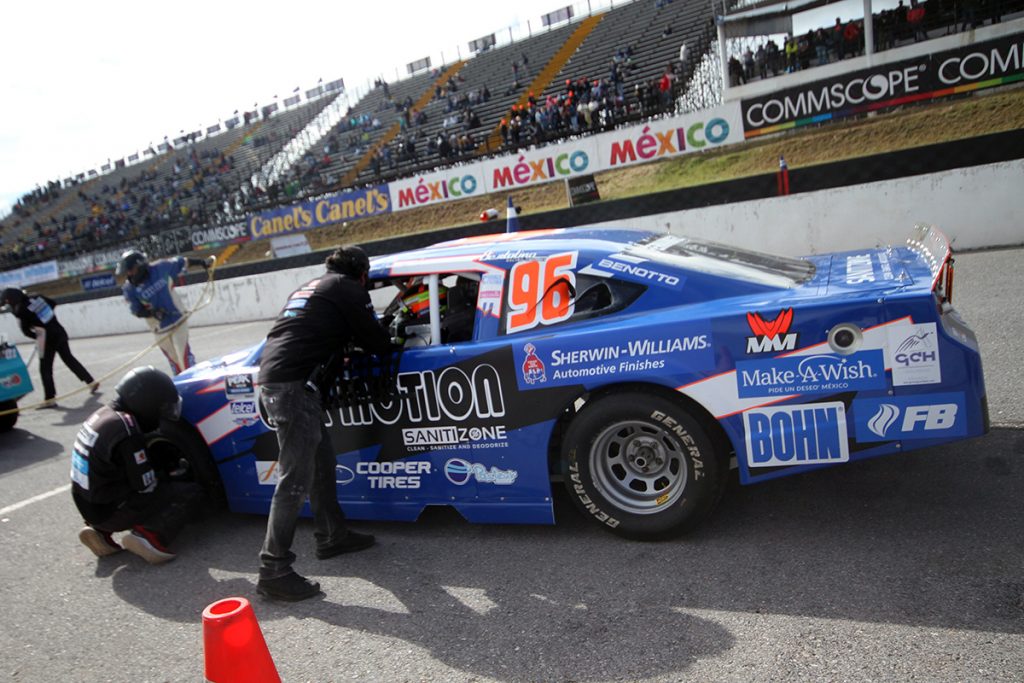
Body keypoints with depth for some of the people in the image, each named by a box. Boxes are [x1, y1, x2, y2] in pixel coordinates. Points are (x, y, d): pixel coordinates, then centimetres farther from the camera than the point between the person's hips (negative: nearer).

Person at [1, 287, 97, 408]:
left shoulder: (20, 310, -13)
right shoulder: (35, 297, 4)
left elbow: (26, 331, -5)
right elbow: (53, 303, 17)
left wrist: (37, 337, 13)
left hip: (48, 339, -7)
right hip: (59, 331, 7)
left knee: (45, 368, 2)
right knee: (69, 358, 20)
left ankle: (50, 399, 4)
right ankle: (91, 382, 23)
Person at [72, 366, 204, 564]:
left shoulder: (103, 414, 1)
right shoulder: (127, 434, -25)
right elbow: (146, 486, -17)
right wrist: (169, 474, 3)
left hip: (89, 505, 8)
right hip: (110, 511, -8)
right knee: (192, 494, -8)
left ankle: (101, 532, 16)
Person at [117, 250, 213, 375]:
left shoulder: (160, 268, -14)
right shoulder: (129, 288, -10)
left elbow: (181, 262, 1)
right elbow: (136, 311, -8)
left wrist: (202, 262, 9)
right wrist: (152, 313, -27)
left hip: (177, 319, -2)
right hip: (159, 327, 2)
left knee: (183, 354, -10)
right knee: (173, 358, 11)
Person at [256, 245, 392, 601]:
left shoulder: (309, 287, 27)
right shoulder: (349, 290, 3)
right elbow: (376, 342, 5)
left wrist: (347, 339, 30)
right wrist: (388, 342, 25)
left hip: (273, 376, 9)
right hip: (292, 383, -9)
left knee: (322, 464, 18)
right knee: (296, 478, -8)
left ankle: (332, 535, 30)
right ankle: (273, 570, -4)